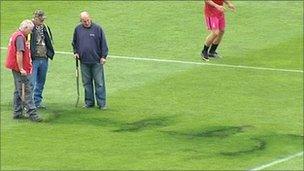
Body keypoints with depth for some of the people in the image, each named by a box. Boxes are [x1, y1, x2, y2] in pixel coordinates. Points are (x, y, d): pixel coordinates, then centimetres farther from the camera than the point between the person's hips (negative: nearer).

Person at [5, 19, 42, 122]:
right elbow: (19, 53, -23)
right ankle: (32, 113, -11)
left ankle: (17, 113, 19)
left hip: (16, 68, 11)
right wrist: (21, 69, -23)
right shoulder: (20, 37, -16)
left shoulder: (15, 35, 16)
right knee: (26, 91, -10)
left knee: (18, 91, 15)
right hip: (21, 69, -11)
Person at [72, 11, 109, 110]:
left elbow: (103, 43, 0)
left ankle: (101, 103, 3)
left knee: (99, 83, -1)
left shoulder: (97, 29, -3)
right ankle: (89, 102, 18)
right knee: (86, 83, 9)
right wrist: (76, 52, 6)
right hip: (84, 61, 3)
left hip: (96, 61, -3)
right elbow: (74, 43, 20)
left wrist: (103, 56, -4)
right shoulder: (78, 29, 6)